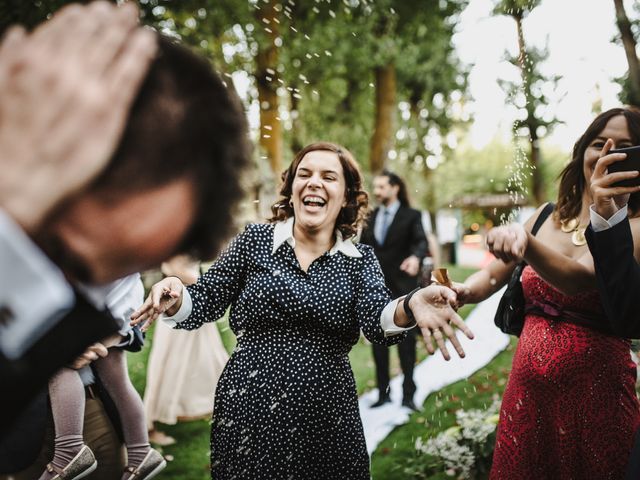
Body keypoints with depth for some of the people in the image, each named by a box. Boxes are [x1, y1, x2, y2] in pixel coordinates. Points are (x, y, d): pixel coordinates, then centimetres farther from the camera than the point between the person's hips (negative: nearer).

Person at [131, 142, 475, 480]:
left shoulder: (360, 259, 2)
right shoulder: (255, 240, 0)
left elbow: (377, 321, -14)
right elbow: (202, 303, 0)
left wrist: (410, 307, -37)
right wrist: (175, 298, -23)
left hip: (327, 416, 1)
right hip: (249, 412, -1)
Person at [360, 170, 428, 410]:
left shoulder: (411, 215, -2)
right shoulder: (369, 218, 11)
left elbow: (421, 241, -16)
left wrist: (416, 257, -38)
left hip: (402, 289, -4)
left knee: (406, 341, 3)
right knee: (378, 342, 8)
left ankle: (408, 394, 12)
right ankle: (383, 393, 18)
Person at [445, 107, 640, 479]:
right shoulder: (548, 216, 4)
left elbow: (579, 279, -29)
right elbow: (493, 277, 12)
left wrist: (525, 241, -47)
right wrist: (461, 292, -10)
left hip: (594, 389, -4)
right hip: (528, 383, 4)